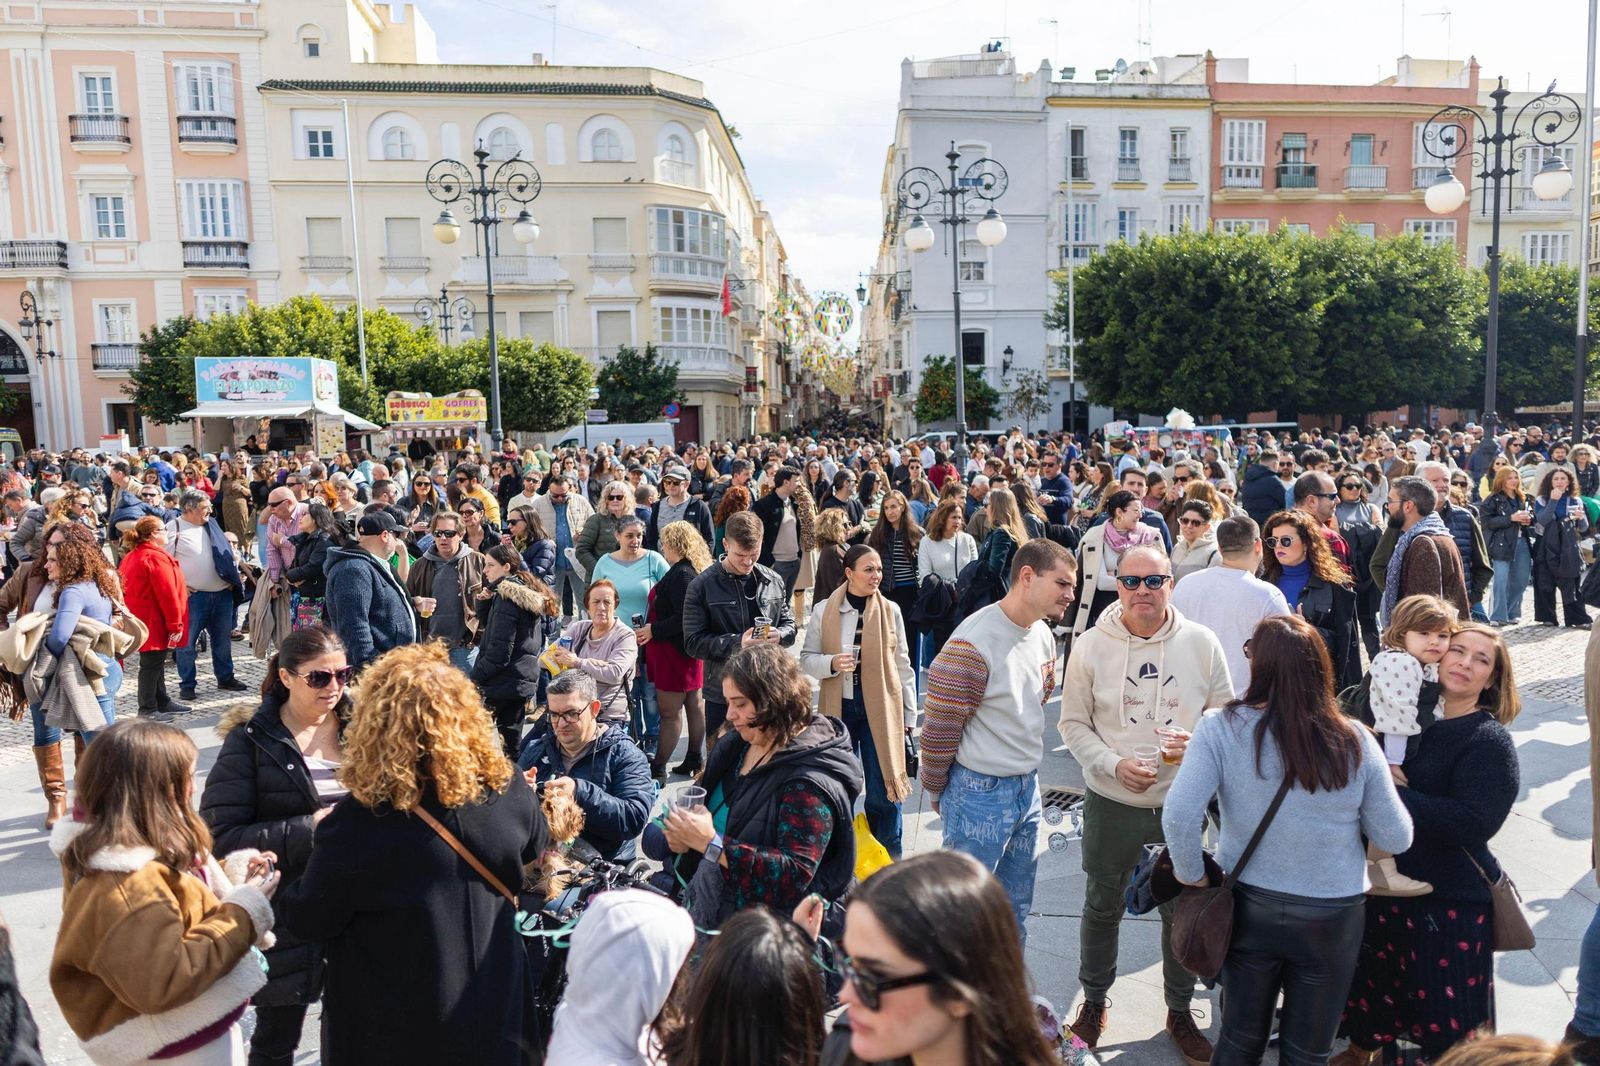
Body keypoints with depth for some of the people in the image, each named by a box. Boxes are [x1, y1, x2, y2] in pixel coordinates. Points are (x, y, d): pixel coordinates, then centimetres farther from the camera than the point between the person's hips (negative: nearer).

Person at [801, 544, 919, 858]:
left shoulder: (890, 610, -2)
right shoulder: (823, 611, -4)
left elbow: (903, 665, 4)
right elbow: (807, 658, 2)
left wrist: (908, 714, 5)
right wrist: (832, 663, -19)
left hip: (881, 707, 0)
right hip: (839, 706, 1)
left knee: (884, 787, 3)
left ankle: (888, 860, 21)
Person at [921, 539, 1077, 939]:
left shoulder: (1043, 634, 4)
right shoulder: (974, 643, -22)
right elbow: (939, 728, -16)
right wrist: (936, 792, -4)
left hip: (1027, 787, 8)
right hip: (980, 793, -8)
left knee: (1016, 907, 20)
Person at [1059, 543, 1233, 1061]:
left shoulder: (1201, 643, -6)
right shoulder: (1090, 646, -9)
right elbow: (1073, 723, -3)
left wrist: (1199, 744, -17)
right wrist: (1114, 765, -18)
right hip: (1112, 802, 0)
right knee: (1102, 906, 17)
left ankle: (1180, 1011, 39)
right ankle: (1094, 1000, 39)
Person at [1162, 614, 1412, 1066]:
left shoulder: (1221, 727, -17)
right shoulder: (1355, 741, -14)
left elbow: (1178, 815, -24)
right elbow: (1396, 839, -6)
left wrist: (1191, 873, -7)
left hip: (1248, 906, 0)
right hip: (1333, 915, 0)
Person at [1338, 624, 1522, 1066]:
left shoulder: (1490, 740, -12)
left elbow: (1473, 823, -24)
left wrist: (1393, 795, -25)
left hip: (1451, 900, -5)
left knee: (1446, 1022, 8)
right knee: (1370, 988, 22)